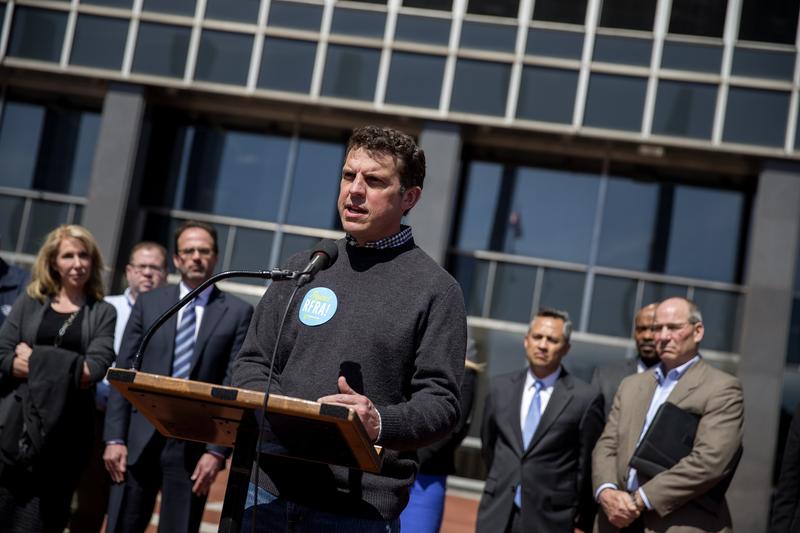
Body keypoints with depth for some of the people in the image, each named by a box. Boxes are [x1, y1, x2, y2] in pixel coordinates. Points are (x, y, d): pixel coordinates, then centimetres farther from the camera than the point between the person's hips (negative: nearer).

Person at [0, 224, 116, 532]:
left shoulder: (103, 313, 6)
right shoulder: (29, 304, 11)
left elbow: (95, 369, -7)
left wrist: (36, 359, -6)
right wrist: (68, 367, -11)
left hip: (64, 429, -1)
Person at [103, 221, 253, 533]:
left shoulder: (237, 313, 3)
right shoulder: (148, 303, 10)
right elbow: (123, 373, 7)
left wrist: (217, 450, -9)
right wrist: (114, 437, -1)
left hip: (194, 445, -2)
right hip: (140, 440, 2)